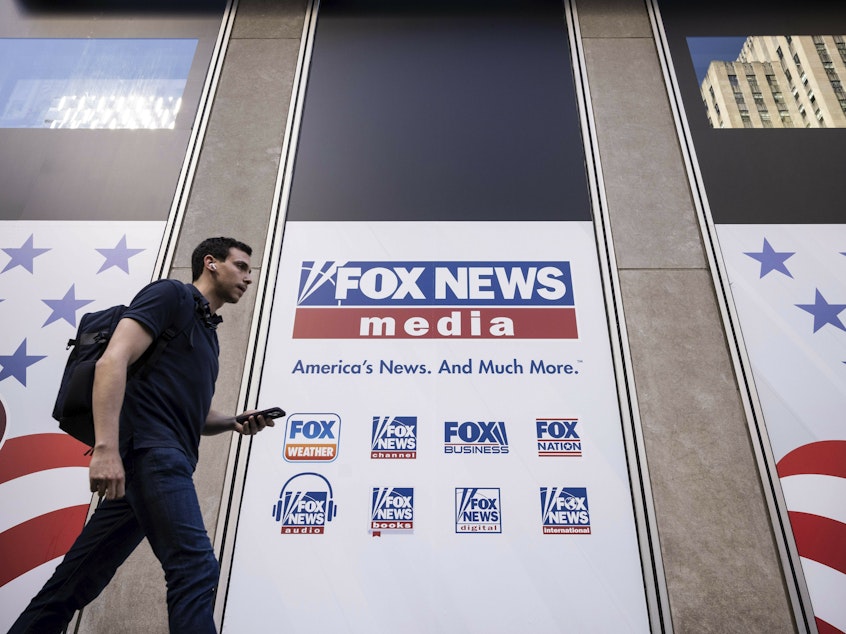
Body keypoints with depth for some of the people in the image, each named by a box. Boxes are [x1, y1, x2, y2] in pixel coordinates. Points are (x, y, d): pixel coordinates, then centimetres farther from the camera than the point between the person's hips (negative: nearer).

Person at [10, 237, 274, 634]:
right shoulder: (172, 294, 0)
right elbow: (113, 359, -14)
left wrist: (235, 423, 11)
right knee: (195, 567, -14)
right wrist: (105, 447, -24)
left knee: (77, 581, 12)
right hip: (151, 448, -9)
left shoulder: (206, 332, 26)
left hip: (161, 455, 9)